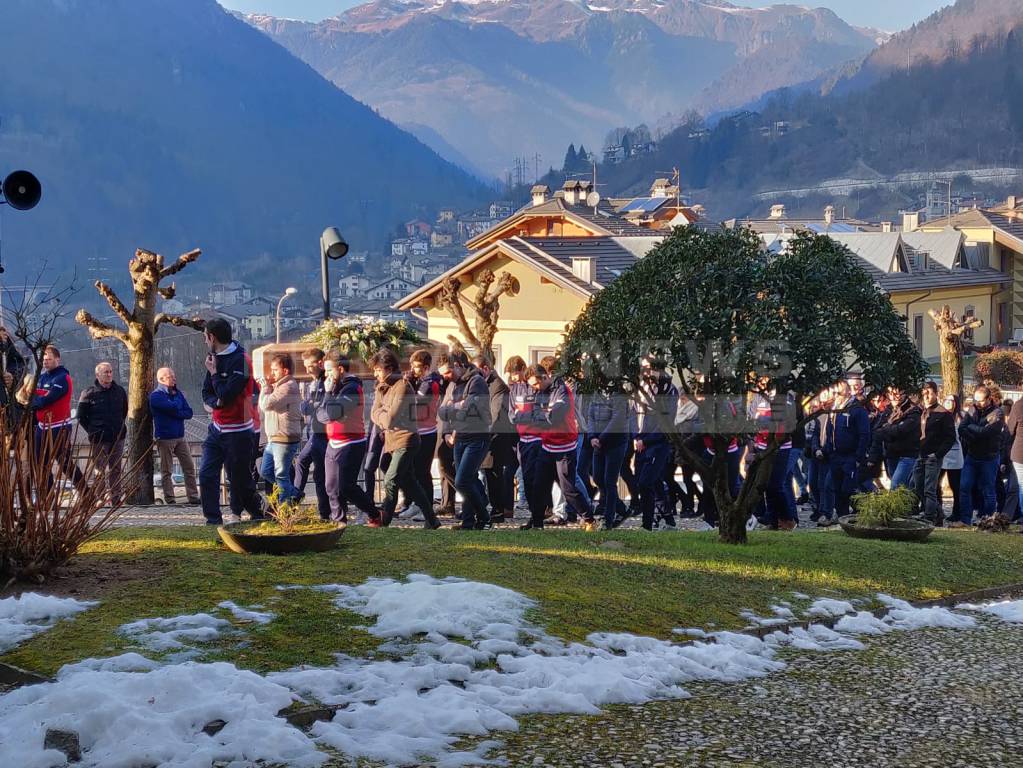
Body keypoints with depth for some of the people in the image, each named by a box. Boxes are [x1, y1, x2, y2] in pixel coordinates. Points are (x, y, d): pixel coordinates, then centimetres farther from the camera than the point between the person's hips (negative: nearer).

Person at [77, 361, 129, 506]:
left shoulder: (120, 391, 9)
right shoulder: (89, 394, -3)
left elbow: (124, 411, 24)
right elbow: (81, 416, 2)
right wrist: (92, 431, -2)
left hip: (118, 438, 4)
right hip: (99, 439, -4)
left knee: (116, 469, 5)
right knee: (100, 469, -3)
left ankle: (116, 498, 10)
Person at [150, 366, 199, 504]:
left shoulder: (178, 393, 12)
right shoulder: (156, 395, -8)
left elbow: (189, 413, 3)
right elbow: (173, 407, -21)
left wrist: (175, 413, -10)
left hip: (180, 437, 6)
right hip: (165, 438, -6)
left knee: (189, 467, 2)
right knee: (167, 471, 2)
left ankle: (193, 497, 5)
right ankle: (169, 499, 7)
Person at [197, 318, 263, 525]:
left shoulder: (240, 361, -16)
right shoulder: (216, 359, 9)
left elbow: (227, 395, -23)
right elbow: (206, 392, 12)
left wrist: (214, 373, -10)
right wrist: (215, 402, -10)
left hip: (237, 432, -8)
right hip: (217, 428, 8)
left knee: (240, 479, 1)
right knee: (206, 475, -2)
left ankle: (261, 512, 22)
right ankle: (213, 520, 1)